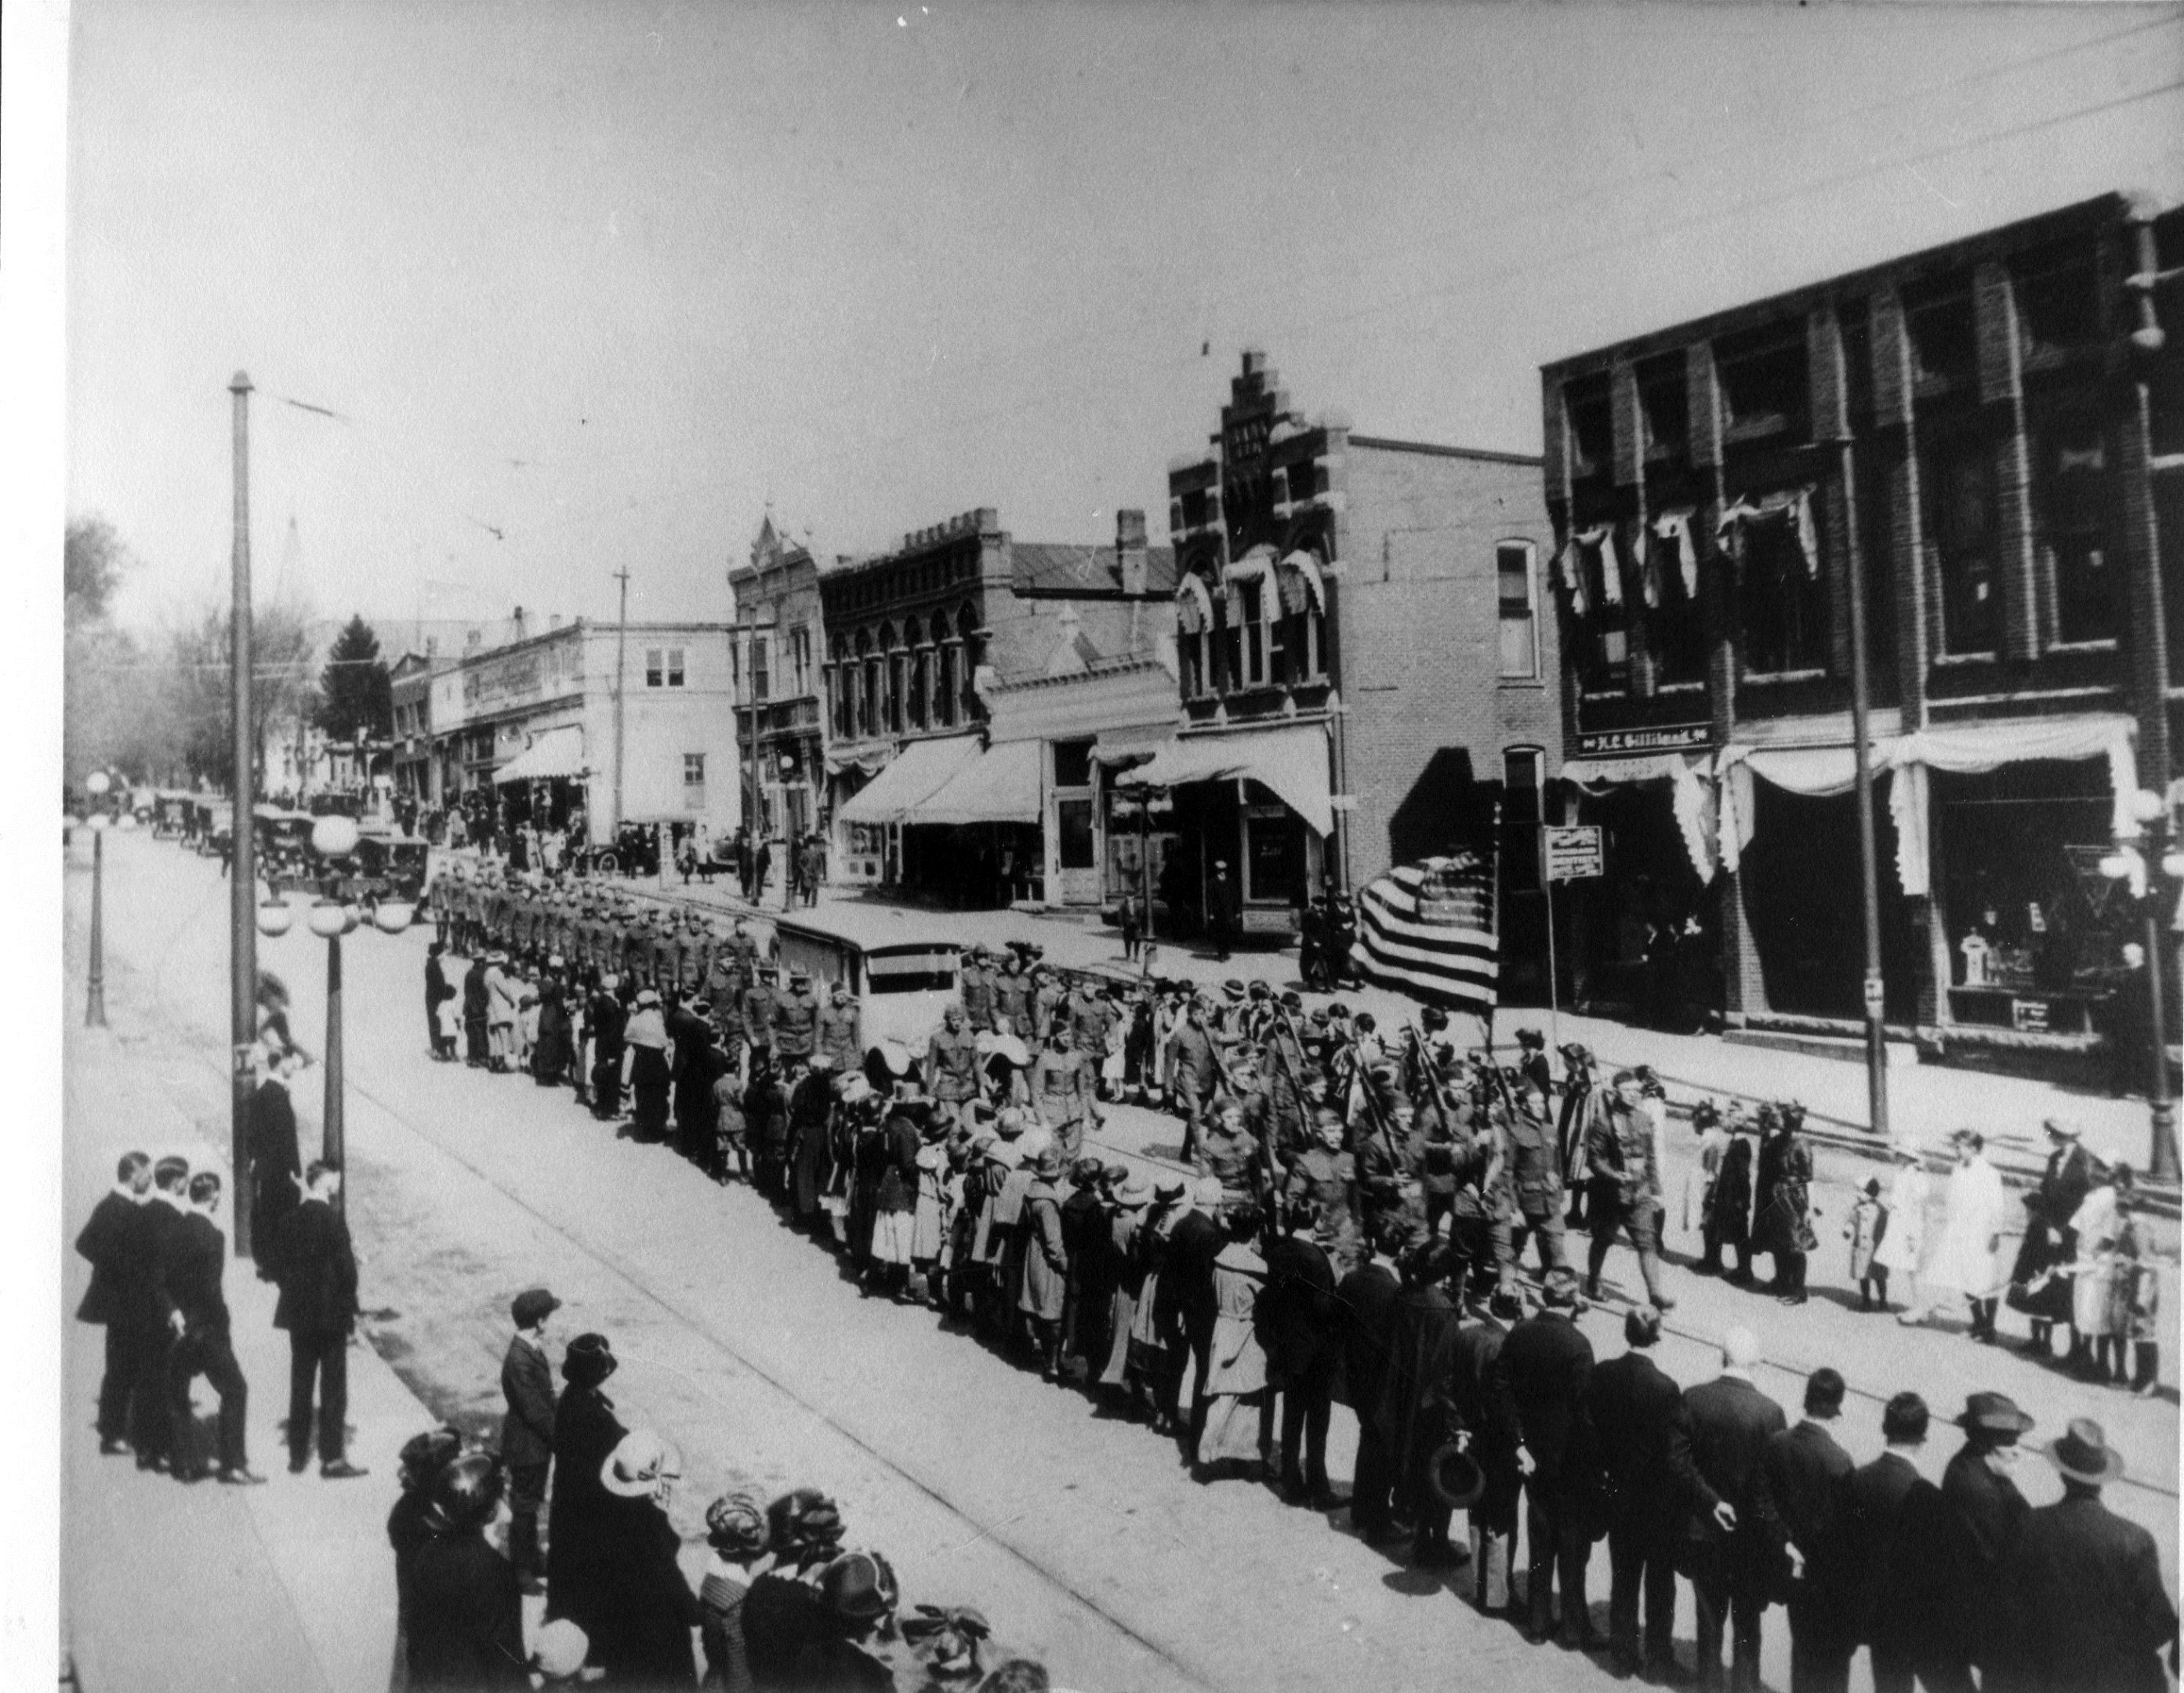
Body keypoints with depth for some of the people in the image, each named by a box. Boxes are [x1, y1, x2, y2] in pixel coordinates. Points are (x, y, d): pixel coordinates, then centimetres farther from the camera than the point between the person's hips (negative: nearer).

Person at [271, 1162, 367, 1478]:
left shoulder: (291, 1219, 2)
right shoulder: (334, 1218, -15)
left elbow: (284, 1264, 6)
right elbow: (345, 1266, -14)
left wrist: (294, 1300, 15)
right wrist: (350, 1308, -2)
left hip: (298, 1313, 6)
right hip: (331, 1314, -6)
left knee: (300, 1386, 13)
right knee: (333, 1387, 1)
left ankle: (297, 1457, 18)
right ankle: (332, 1459, 3)